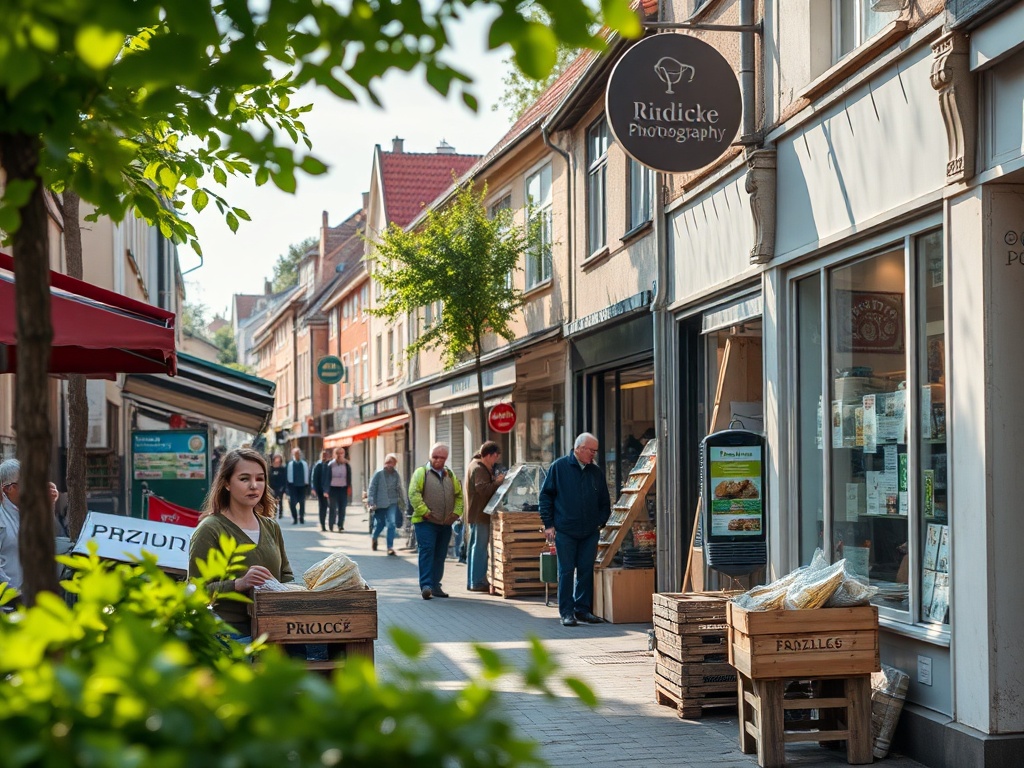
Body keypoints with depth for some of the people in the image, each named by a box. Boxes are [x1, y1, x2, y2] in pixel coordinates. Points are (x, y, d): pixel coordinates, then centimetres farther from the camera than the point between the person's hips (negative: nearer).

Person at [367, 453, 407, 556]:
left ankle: (390, 547, -7)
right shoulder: (379, 474, -9)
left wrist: (403, 502, 12)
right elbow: (372, 488, -8)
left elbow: (400, 489, 10)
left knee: (391, 524, -11)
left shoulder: (396, 475, 1)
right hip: (380, 504, -2)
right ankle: (373, 537, 45)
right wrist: (371, 502, -14)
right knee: (379, 524, 13)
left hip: (392, 503, 2)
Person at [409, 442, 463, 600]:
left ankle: (435, 586, 16)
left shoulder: (450, 475, 17)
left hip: (445, 523, 6)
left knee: (440, 555, 8)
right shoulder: (421, 472, -1)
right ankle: (426, 586, -17)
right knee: (427, 551, -14)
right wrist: (424, 512, -16)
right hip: (426, 522, -6)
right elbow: (413, 494, -10)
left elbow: (459, 495, 20)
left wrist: (456, 512, 4)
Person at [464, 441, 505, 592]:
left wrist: (494, 479, 5)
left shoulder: (477, 465, 17)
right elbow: (483, 489, -26)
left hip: (476, 515, 11)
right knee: (479, 548, -8)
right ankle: (478, 582, -6)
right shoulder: (478, 469, -16)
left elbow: (485, 486, 19)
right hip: (480, 515, -11)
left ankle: (473, 582, 19)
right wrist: (497, 482, -18)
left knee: (475, 548, 14)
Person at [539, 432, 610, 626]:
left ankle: (583, 609, 15)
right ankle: (566, 612, 4)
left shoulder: (596, 472, 10)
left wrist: (600, 523, 6)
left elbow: (605, 502, 18)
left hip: (590, 532, 4)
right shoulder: (559, 467, -1)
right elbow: (545, 495, 1)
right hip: (565, 531, -4)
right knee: (566, 571, -1)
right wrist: (548, 523, -4)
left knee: (586, 571, 5)